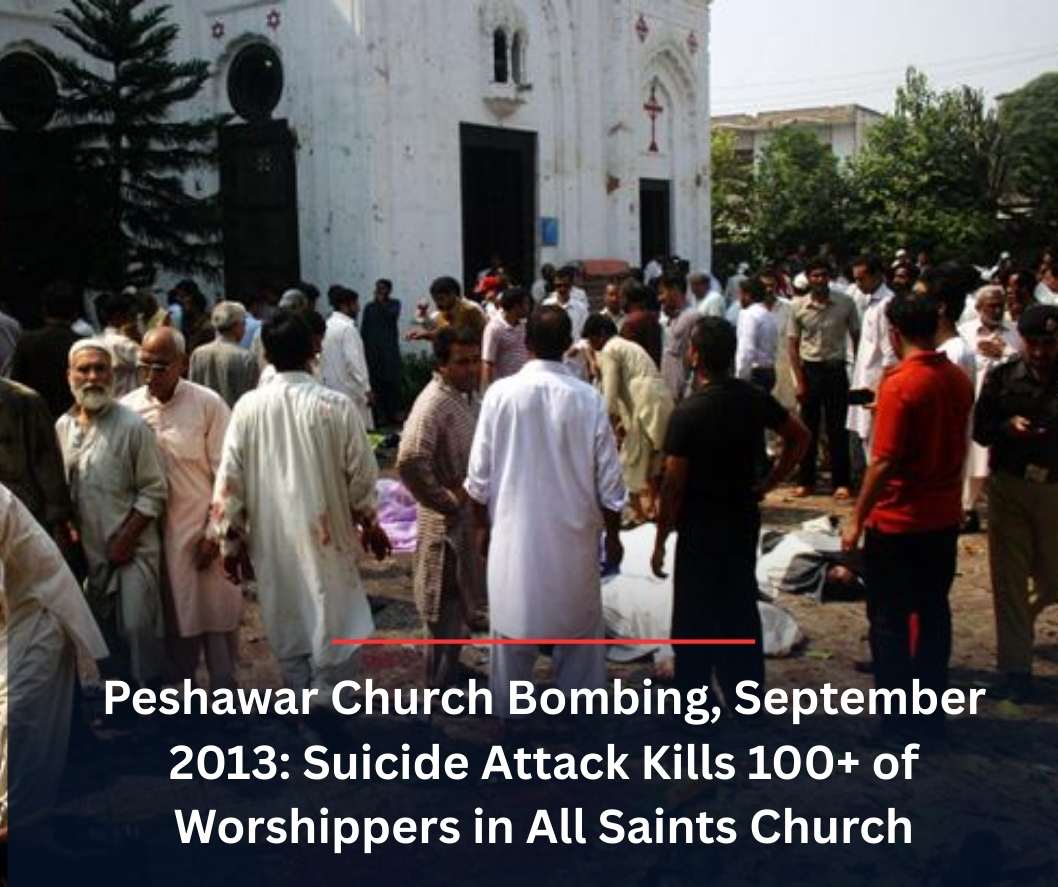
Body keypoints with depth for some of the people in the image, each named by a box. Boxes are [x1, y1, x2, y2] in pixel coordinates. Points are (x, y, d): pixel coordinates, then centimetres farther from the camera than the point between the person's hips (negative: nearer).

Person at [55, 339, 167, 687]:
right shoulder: (62, 427, 3)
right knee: (104, 631, 15)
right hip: (87, 550, 5)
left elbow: (153, 491, -11)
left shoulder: (132, 426, -11)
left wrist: (125, 540, -14)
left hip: (132, 549, -5)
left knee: (137, 627, -7)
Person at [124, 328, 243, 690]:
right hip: (154, 533, 2)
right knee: (174, 618, 13)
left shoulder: (208, 404, -9)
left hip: (205, 531, -2)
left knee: (218, 616, 7)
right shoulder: (128, 408, -3)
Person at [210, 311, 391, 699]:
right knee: (336, 634, 10)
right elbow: (361, 475, -5)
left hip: (271, 542, 3)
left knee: (288, 635, 18)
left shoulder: (247, 408, -7)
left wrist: (230, 540, 6)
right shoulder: (337, 405, -12)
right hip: (327, 538, -3)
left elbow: (229, 480, -4)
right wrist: (370, 524, 11)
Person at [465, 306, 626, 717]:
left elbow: (479, 475, -6)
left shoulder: (501, 393, -11)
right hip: (573, 537, 0)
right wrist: (613, 535, 8)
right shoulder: (588, 399, -12)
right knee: (579, 632, 17)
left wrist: (483, 526, 10)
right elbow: (608, 481, -6)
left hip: (513, 536, 0)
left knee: (512, 631, 15)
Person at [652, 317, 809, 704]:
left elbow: (673, 484, -17)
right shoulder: (754, 398, -2)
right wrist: (767, 482, 11)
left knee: (696, 620, 6)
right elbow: (799, 436, 10)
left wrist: (660, 542, -8)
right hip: (744, 520, 6)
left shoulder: (688, 413, -20)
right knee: (741, 609, 17)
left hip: (702, 527, -6)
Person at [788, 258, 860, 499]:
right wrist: (800, 381, -4)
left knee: (837, 429, 3)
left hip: (836, 369, -1)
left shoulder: (845, 303, -4)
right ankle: (806, 480, 16)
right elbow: (793, 345, 1)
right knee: (808, 427, 7)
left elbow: (857, 337, 3)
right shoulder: (798, 306, -2)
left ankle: (841, 482, 10)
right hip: (810, 369, 1)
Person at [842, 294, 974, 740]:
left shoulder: (899, 384, -19)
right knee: (933, 612, 16)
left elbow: (884, 462, -20)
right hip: (944, 518, 7)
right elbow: (954, 445, 11)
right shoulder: (959, 380, 2)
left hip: (897, 521, -7)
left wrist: (857, 519, -13)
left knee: (889, 620, 4)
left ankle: (896, 722, 10)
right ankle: (932, 711, 26)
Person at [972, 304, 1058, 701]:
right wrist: (1008, 427, -19)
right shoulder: (1002, 378, -2)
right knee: (1009, 578, 4)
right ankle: (1015, 665, 13)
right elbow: (979, 430, 2)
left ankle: (1021, 618, 45)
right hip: (1008, 486, 0)